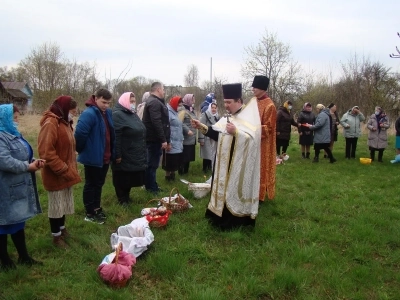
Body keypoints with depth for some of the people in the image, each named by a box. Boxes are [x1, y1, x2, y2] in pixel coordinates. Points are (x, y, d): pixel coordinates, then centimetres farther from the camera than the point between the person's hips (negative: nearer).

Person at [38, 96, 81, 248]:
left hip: (66, 173, 9)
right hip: (56, 175, -9)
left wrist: (71, 169, 14)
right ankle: (56, 236, 21)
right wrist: (64, 170, -21)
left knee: (64, 203, 20)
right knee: (56, 206, 6)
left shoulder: (63, 122, 10)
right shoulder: (50, 123, -20)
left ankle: (62, 228, 37)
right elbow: (46, 152, -25)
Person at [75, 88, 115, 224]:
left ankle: (97, 208, 34)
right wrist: (82, 150, -14)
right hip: (93, 157, -8)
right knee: (91, 185, 4)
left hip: (105, 157, 8)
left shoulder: (108, 113, 8)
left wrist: (113, 152, 12)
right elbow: (79, 133, -28)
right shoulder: (89, 114, -21)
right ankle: (90, 213, 16)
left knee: (99, 184, 19)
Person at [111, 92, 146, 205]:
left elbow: (140, 133, 22)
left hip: (134, 156, 9)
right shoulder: (117, 115, -15)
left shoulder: (133, 114, 15)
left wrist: (142, 153, 21)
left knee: (131, 178, 17)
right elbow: (115, 137, -21)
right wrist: (117, 155, -24)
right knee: (122, 178, 4)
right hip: (124, 156, -9)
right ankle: (122, 199, 17)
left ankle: (126, 197, 31)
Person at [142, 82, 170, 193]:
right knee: (152, 164, -3)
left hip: (154, 138, 11)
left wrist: (167, 140, 23)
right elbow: (157, 122, -26)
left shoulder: (155, 101, 20)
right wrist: (164, 140, -25)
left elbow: (162, 122, 24)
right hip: (154, 138, -11)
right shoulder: (155, 102, -16)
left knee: (152, 163, 16)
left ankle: (152, 186, 26)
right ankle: (152, 188, 4)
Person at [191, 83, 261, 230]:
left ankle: (237, 220, 13)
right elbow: (217, 134, 9)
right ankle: (223, 217, 26)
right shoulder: (228, 118, 11)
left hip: (239, 165, -8)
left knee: (235, 190, -1)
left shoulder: (250, 117, -13)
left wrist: (236, 132, -29)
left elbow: (252, 139, -23)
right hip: (225, 162, 8)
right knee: (224, 188, 13)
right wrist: (202, 127, -2)